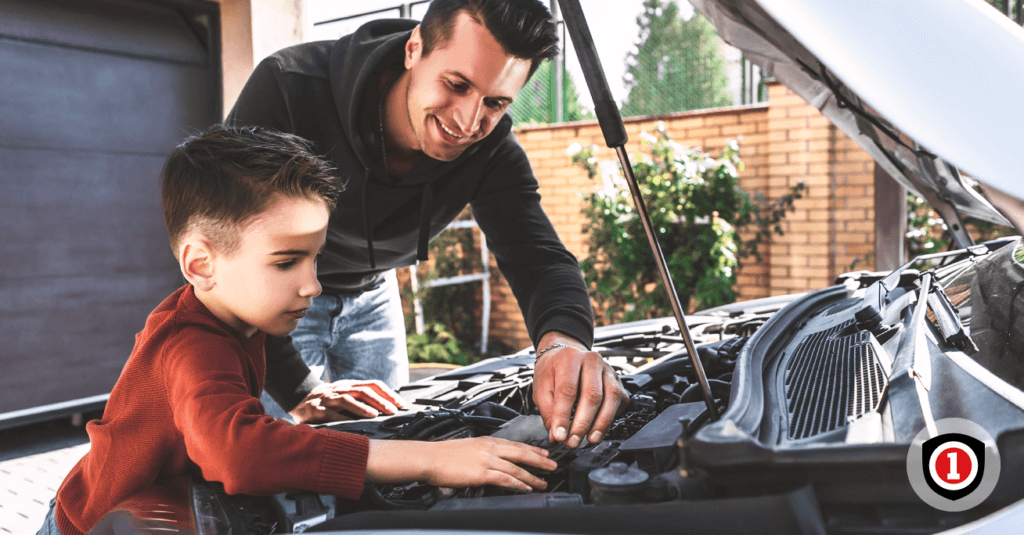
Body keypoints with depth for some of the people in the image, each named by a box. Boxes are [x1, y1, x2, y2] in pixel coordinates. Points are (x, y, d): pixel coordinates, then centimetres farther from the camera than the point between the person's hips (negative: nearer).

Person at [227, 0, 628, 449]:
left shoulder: (490, 148, -23)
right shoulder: (288, 89, -35)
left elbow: (537, 255, -29)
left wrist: (563, 339, -55)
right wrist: (299, 391, -39)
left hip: (370, 294, 4)